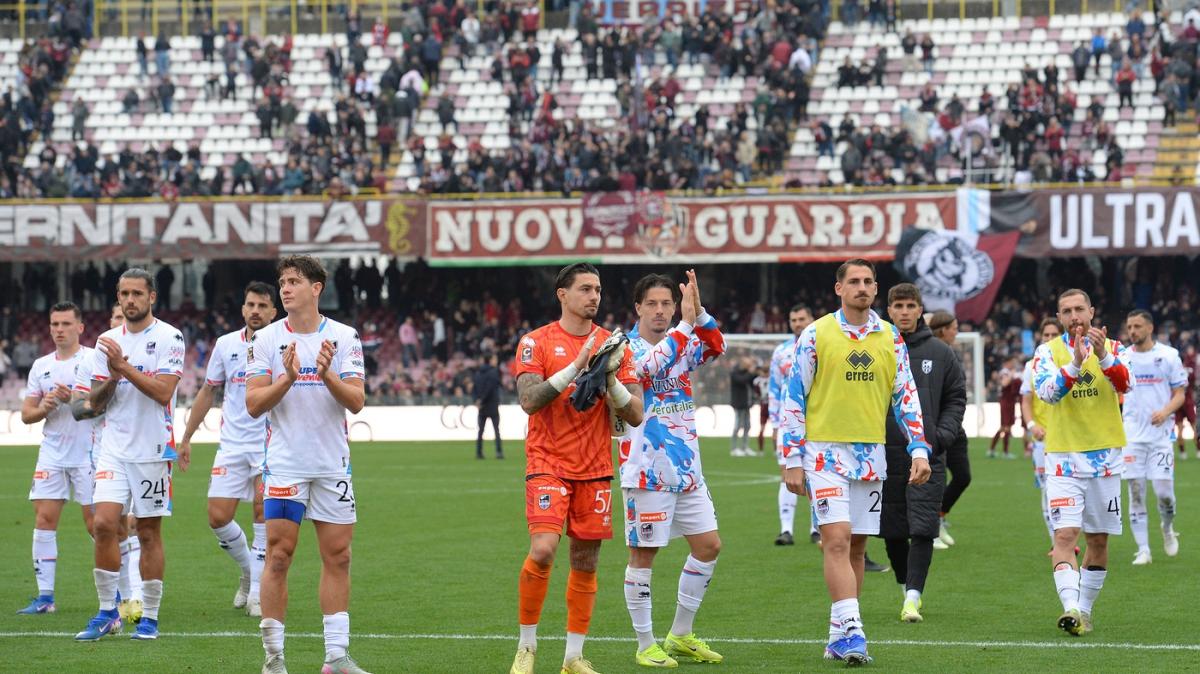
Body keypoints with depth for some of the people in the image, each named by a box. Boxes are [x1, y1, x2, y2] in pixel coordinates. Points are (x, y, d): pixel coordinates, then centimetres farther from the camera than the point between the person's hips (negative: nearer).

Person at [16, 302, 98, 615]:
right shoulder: (41, 366, 13)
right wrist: (44, 407, -8)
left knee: (97, 523, -4)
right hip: (52, 455, 5)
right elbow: (26, 414, 13)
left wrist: (75, 398, -21)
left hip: (88, 454, -5)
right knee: (44, 518, -3)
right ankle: (45, 596, 0)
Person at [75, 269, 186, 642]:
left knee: (148, 533, 2)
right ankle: (108, 612, 1)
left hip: (153, 450, -4)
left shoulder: (169, 337, -5)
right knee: (104, 524, -10)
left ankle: (150, 616, 11)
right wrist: (111, 379, -9)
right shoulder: (107, 341, 10)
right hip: (114, 447, 4)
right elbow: (95, 402, 10)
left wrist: (125, 367, -20)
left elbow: (163, 391, -16)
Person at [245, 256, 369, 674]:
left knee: (338, 556, 3)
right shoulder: (266, 339, 0)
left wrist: (327, 375, -21)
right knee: (279, 556, -5)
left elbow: (356, 402, -4)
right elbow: (253, 404, -6)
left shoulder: (344, 338, 2)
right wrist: (288, 378, -21)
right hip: (284, 463, -2)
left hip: (333, 464, 2)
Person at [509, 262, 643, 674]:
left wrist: (610, 379, -12)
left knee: (586, 562, 4)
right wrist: (576, 366, -19)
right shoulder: (536, 342, -1)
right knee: (543, 551, -17)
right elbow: (529, 401, -14)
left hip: (595, 469, 4)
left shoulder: (614, 346, 8)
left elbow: (635, 416, 5)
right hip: (548, 464, -3)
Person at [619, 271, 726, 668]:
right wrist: (686, 323, -31)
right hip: (647, 469, -7)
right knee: (643, 555, -2)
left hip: (686, 467, 7)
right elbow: (650, 365, -28)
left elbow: (716, 347, -8)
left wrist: (699, 313, -23)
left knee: (708, 546, 7)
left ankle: (680, 637, 19)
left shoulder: (684, 344, 10)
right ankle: (646, 646, 7)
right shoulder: (625, 348, -8)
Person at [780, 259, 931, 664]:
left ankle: (839, 637, 14)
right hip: (826, 451, -4)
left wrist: (919, 449, 2)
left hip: (871, 454, 4)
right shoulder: (816, 335, -3)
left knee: (857, 547, 7)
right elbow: (793, 398, -1)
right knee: (837, 540, -15)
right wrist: (793, 460, -5)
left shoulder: (890, 338, 8)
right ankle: (851, 633, -20)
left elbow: (906, 397, 12)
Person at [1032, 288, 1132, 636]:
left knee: (1099, 539, 8)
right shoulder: (1048, 352, 1)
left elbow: (1125, 384, -17)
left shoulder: (1113, 348, 3)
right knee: (1065, 535, -16)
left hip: (1104, 456, 2)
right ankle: (1070, 607, -27)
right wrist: (1075, 363, -33)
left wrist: (1103, 356, -36)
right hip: (1063, 455, -2)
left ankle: (1084, 610, 20)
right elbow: (1048, 392, -17)